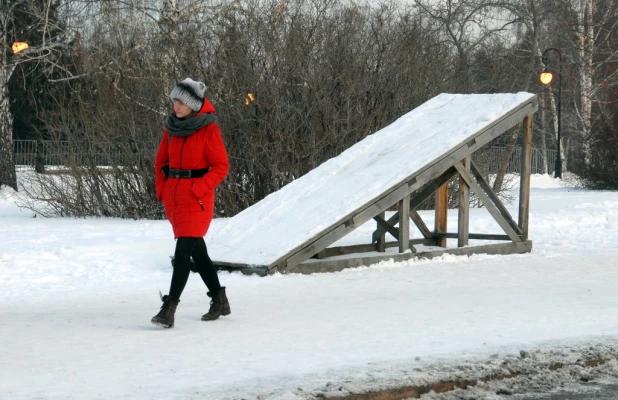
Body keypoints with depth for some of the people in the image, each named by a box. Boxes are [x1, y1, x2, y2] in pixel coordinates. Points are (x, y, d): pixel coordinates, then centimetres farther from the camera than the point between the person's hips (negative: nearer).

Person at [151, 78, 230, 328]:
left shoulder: (208, 129, -11)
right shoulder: (173, 126, 7)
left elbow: (221, 167, -10)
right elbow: (161, 161, 17)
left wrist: (198, 189, -18)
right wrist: (161, 188, 5)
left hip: (197, 199, -7)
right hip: (173, 198, 7)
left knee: (183, 251, -14)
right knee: (197, 250, 14)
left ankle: (169, 308, -17)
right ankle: (219, 301, 28)